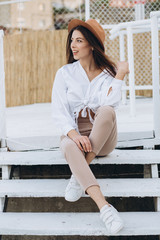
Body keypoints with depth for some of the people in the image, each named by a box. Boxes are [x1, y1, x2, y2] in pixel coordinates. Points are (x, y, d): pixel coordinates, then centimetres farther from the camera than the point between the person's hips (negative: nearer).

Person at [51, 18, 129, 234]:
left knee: (107, 111, -33)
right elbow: (59, 112, -7)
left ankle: (78, 177, -29)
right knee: (70, 147, -38)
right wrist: (74, 135, -25)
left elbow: (109, 104, -16)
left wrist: (120, 74, -13)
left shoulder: (108, 73, 4)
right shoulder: (65, 73, 3)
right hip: (74, 133, 0)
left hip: (103, 139, 1)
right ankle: (104, 208, -52)